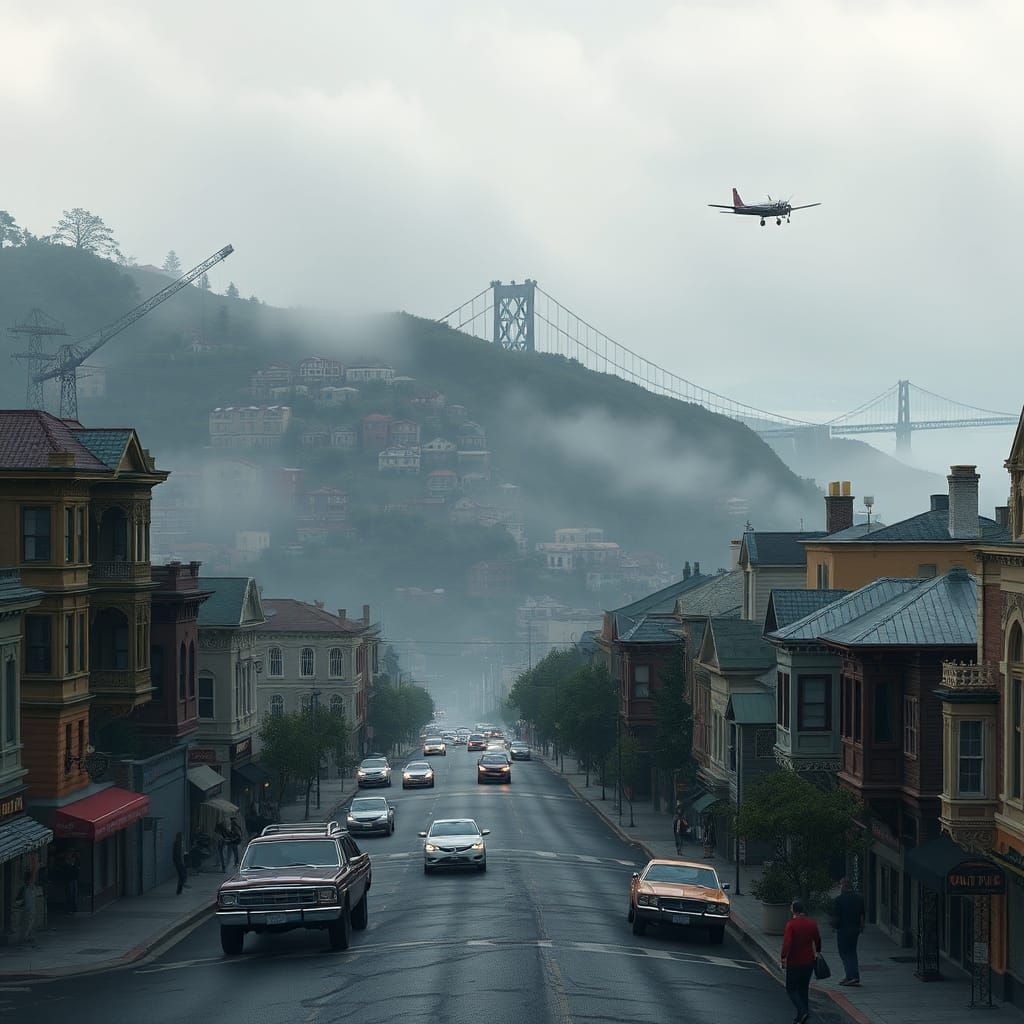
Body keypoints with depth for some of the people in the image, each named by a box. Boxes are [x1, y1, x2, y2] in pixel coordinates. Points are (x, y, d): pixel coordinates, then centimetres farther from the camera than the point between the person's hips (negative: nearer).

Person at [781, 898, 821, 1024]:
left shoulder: (791, 924, -17)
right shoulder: (812, 923, 0)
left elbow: (787, 943, -24)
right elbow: (817, 939, 13)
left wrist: (783, 958, -18)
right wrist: (817, 952, 28)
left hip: (794, 962, -5)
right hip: (808, 961, 5)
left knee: (791, 989, 6)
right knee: (803, 989, 17)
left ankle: (803, 1012, -14)